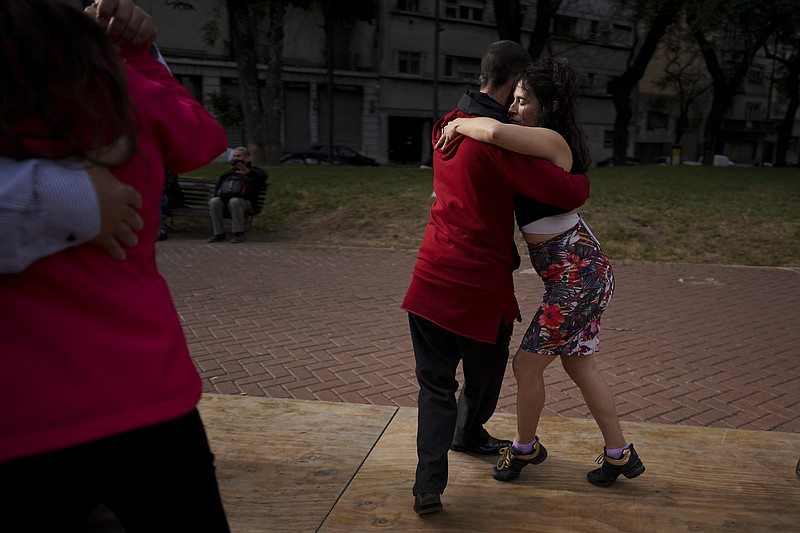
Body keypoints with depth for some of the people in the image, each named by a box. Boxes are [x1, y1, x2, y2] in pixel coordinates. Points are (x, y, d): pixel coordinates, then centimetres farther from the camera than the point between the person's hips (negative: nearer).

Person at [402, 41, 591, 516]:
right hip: (481, 284, -6)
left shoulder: (447, 127, 10)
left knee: (436, 383, 11)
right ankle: (470, 433, 45)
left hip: (433, 276, 6)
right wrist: (583, 181, 2)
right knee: (484, 375, 21)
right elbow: (563, 193, -21)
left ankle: (429, 484, 2)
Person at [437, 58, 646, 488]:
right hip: (580, 274, 10)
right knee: (578, 366, 18)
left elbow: (495, 132, -36)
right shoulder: (537, 148, 12)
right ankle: (619, 454, 31)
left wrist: (459, 125, -17)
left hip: (577, 275, -10)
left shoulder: (552, 141, -17)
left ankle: (524, 448, 26)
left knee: (527, 365, 3)